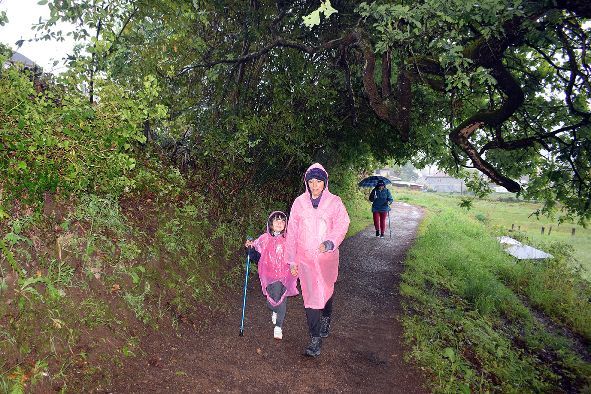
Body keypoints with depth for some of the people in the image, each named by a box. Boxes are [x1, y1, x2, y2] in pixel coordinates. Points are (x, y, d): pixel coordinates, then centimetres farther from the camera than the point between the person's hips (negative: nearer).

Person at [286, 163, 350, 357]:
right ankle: (315, 338, 8)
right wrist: (292, 260, 4)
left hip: (327, 256, 0)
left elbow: (341, 225, -9)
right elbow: (292, 232, 4)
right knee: (311, 296, -1)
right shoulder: (299, 203, 1)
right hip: (305, 257, 1)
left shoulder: (334, 202, -2)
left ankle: (326, 318, 47)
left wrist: (329, 242, -28)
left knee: (326, 291, 16)